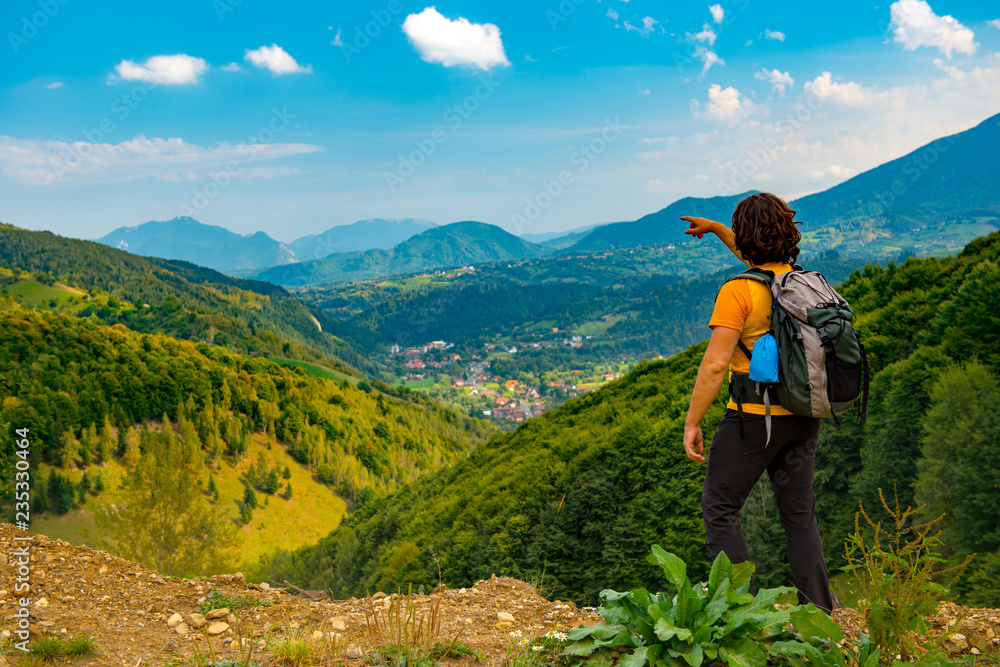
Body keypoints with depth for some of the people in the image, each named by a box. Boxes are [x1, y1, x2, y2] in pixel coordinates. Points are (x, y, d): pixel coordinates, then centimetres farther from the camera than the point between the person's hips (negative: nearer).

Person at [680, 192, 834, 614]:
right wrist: (716, 229, 34)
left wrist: (692, 423, -12)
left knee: (720, 509, 7)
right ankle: (818, 614, 16)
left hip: (755, 417, -6)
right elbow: (763, 262, 28)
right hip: (804, 416, 7)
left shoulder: (739, 292, -16)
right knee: (800, 514, 14)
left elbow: (715, 364, -20)